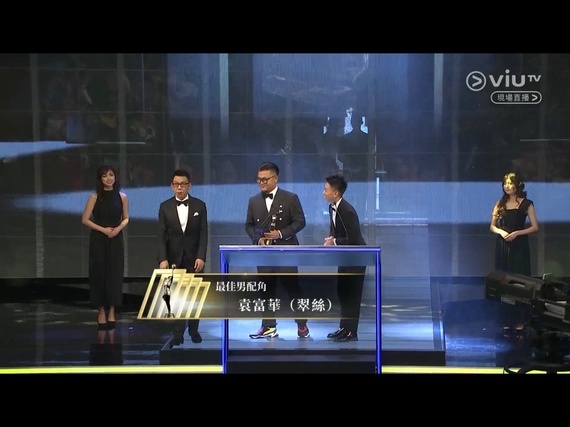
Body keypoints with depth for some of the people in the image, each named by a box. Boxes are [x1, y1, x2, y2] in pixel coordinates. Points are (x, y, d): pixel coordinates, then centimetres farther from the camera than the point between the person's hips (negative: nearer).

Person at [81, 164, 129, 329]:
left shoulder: (121, 196, 2)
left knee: (115, 274, 2)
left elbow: (126, 218, 11)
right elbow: (85, 219, -5)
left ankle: (112, 310, 12)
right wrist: (103, 229, -14)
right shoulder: (95, 197, -4)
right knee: (99, 273, 1)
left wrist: (118, 228, -9)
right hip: (98, 240, -2)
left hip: (116, 240, 2)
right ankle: (101, 310, 11)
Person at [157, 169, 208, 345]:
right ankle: (178, 334, 3)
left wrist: (201, 257, -13)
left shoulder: (199, 206, 0)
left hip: (194, 258, 0)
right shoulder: (165, 207, 1)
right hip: (174, 258, 0)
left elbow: (203, 234, -3)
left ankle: (194, 330, 18)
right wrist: (162, 259, -13)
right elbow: (161, 236, -2)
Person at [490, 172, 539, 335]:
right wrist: (501, 232, -10)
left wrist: (517, 233, -14)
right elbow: (492, 226, 10)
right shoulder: (500, 203, 8)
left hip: (519, 246, -3)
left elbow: (535, 227, -3)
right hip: (502, 246, 3)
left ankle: (520, 320, 2)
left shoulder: (526, 204, -2)